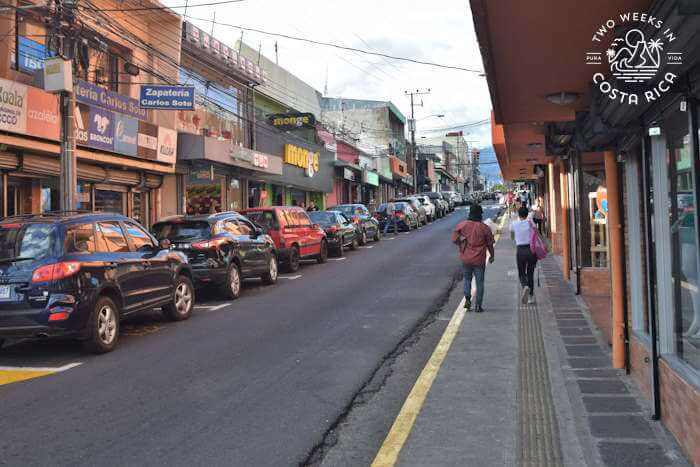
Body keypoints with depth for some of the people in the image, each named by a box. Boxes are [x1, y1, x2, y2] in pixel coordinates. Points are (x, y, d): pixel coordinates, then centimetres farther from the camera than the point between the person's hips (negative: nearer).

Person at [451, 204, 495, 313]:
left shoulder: (461, 225, -6)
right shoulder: (484, 228, -8)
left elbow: (454, 240, -7)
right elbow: (490, 244, 0)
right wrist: (492, 256, 16)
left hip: (465, 258, 1)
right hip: (479, 259, -1)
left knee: (467, 279, 21)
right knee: (479, 282, 9)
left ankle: (467, 299, 7)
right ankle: (478, 306, 10)